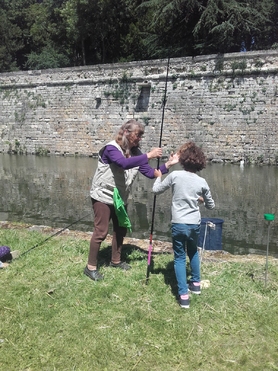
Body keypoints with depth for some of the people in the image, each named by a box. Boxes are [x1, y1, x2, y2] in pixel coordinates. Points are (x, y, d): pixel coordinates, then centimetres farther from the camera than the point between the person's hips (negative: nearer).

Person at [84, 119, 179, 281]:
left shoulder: (135, 152, -1)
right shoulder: (111, 148, -22)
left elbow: (151, 173, -3)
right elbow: (124, 163, -42)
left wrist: (168, 164, -15)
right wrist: (148, 156, -40)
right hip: (103, 196, -7)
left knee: (121, 229, 16)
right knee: (101, 232, -4)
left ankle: (116, 260, 34)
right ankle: (91, 267, 9)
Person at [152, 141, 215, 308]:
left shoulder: (175, 175, -10)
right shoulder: (202, 182, -2)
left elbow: (156, 190, 2)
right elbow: (211, 205, 10)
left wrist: (159, 176, 21)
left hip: (178, 224, -2)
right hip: (195, 224, 3)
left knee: (180, 258, 9)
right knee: (193, 252, 27)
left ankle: (183, 295, 4)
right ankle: (196, 283, 41)